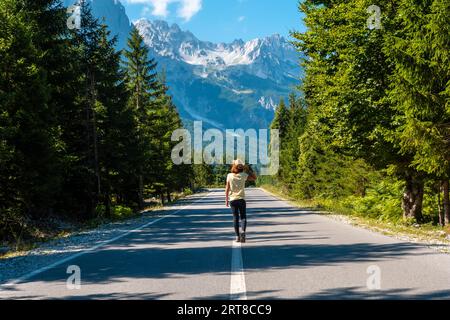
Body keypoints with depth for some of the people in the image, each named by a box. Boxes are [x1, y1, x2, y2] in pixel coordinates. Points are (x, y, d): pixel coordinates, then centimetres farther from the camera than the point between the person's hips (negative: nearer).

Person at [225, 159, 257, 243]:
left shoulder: (229, 176, -4)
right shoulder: (243, 175, -7)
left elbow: (227, 189, -2)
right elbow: (254, 178, 5)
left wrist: (226, 199, 6)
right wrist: (249, 169, 3)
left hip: (232, 199, 1)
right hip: (241, 199, -1)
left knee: (235, 218, 8)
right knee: (243, 217, 7)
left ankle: (237, 236, 6)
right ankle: (243, 231, -19)